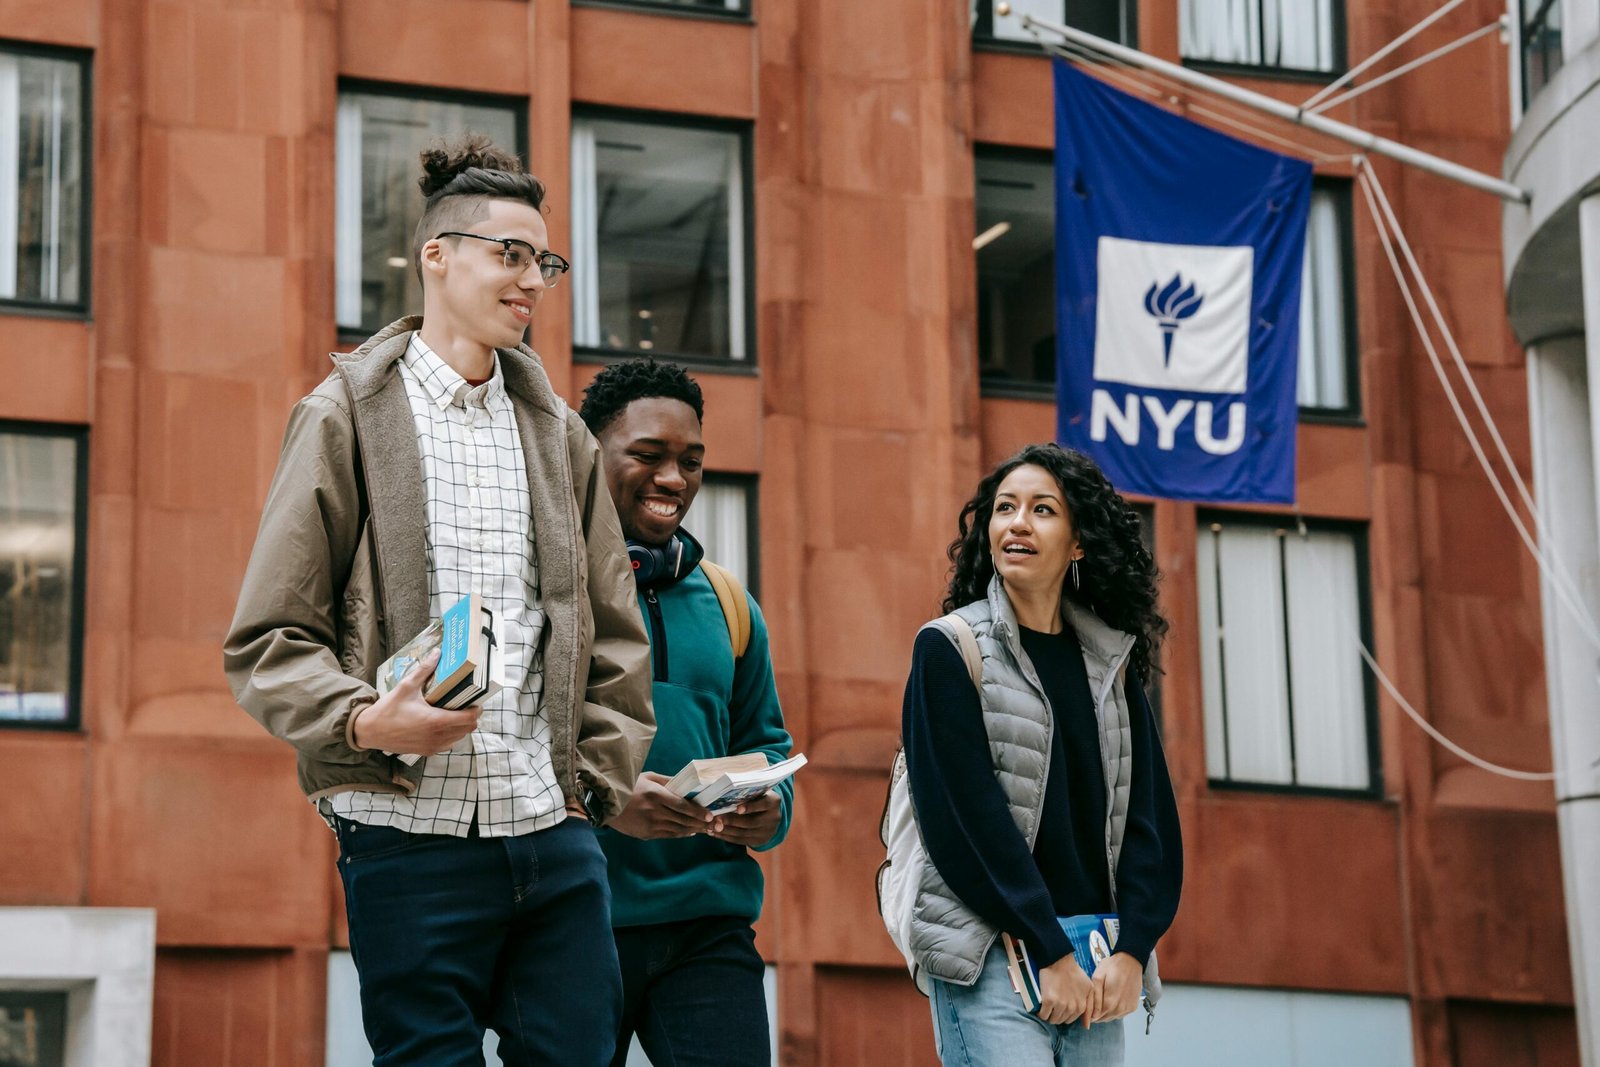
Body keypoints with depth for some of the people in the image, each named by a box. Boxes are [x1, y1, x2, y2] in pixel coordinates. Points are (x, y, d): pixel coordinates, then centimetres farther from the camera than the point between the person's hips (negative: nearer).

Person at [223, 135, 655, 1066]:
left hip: (556, 842, 5)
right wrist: (366, 721, -19)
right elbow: (268, 641, -2)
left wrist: (598, 781, 8)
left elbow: (616, 637, 21)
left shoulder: (559, 432, 18)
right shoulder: (349, 418, 2)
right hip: (415, 840, -4)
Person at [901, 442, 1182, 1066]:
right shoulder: (951, 649, -1)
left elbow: (1150, 816, 9)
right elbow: (963, 816, -9)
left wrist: (1132, 949, -5)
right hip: (993, 959, -5)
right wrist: (1050, 954, -13)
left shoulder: (1109, 663, 13)